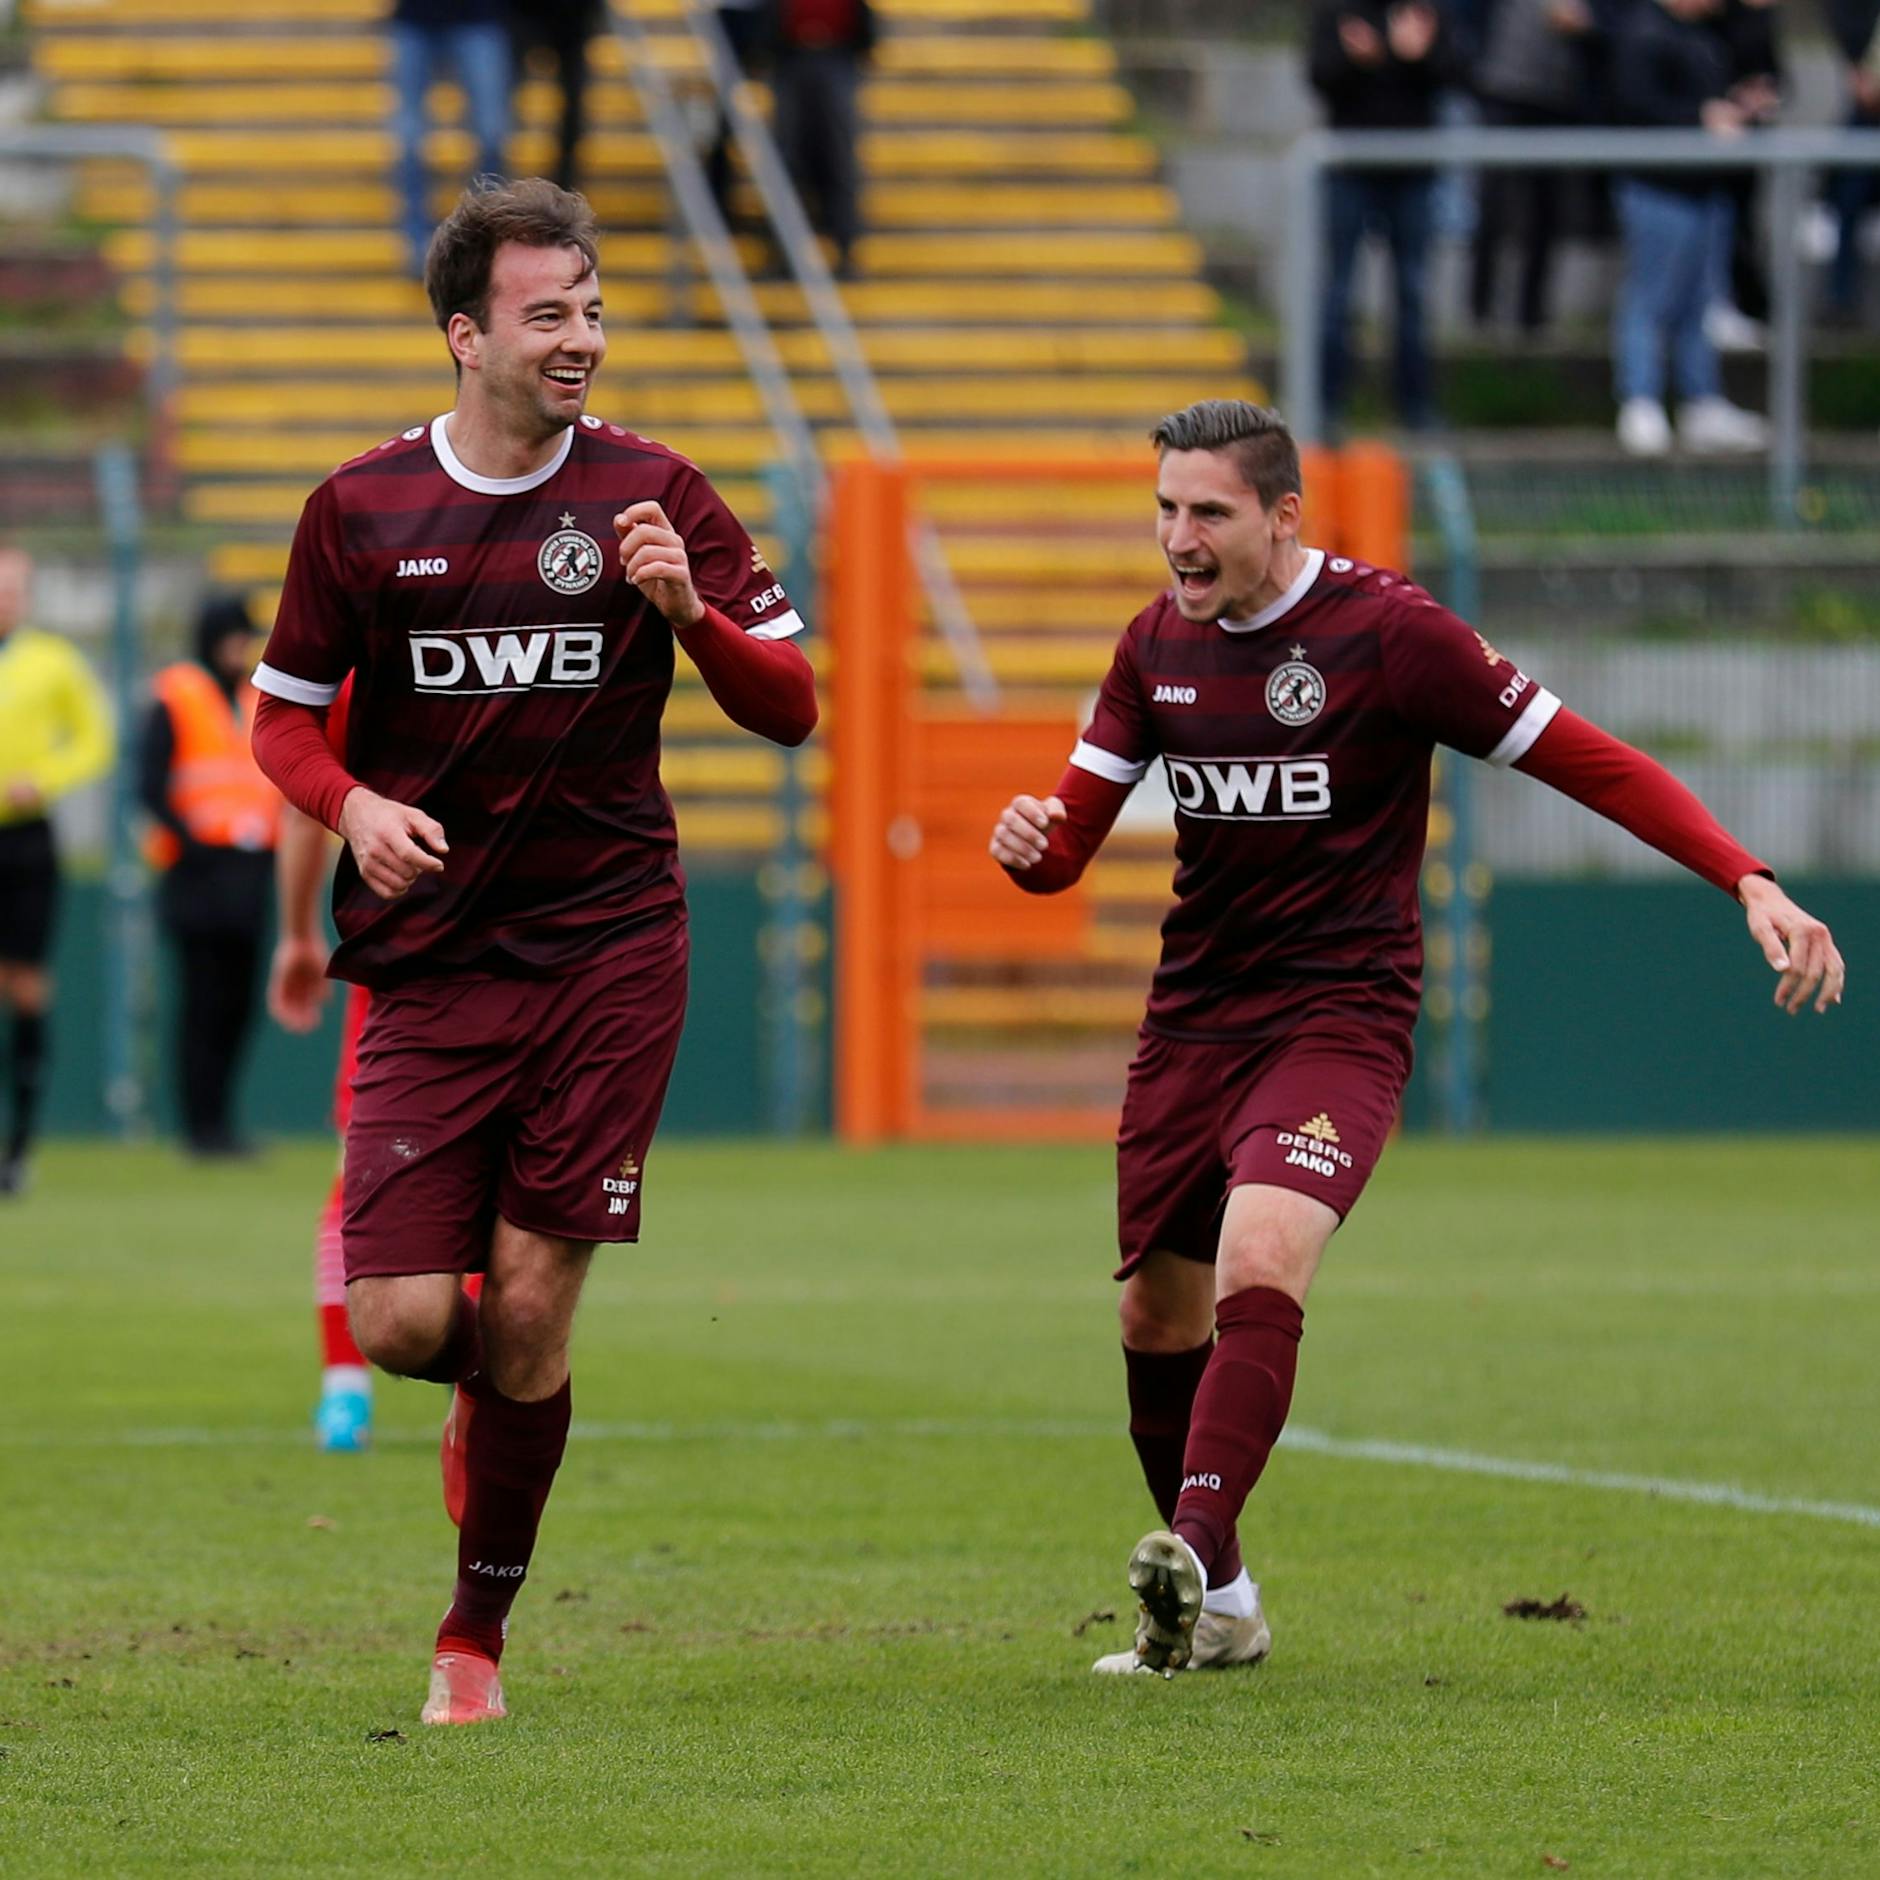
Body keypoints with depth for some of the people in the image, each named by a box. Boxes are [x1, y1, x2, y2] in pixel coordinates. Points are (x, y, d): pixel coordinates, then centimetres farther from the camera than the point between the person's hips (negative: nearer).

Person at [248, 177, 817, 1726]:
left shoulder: (652, 496, 2)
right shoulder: (361, 509, 3)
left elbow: (791, 708, 2)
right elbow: (285, 714, 12)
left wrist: (688, 610, -17)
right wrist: (353, 804, -9)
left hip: (605, 956, 0)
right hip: (427, 969, 1)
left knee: (528, 1317, -4)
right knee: (401, 1324, -9)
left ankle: (479, 1629, 14)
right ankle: (490, 1392, 29)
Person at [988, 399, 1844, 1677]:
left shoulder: (1387, 631, -12)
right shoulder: (1159, 646, 5)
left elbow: (1587, 761, -10)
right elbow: (1072, 836, 10)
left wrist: (1751, 884, -19)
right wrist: (1029, 843, -15)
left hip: (1339, 1016, -6)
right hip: (1195, 1018, 6)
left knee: (1258, 1267, -28)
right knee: (1159, 1314, 8)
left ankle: (1193, 1553, -39)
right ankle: (1216, 1610, 25)